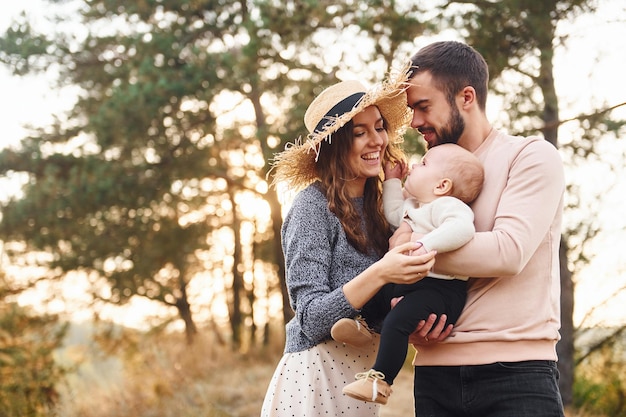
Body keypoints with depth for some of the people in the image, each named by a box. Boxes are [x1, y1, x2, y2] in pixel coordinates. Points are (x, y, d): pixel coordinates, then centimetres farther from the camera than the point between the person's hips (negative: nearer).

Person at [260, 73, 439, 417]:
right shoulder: (314, 204, -12)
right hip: (316, 378, -7)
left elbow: (376, 309, 12)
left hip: (359, 382, 7)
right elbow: (312, 320, -17)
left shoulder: (371, 208, 8)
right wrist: (379, 274, -30)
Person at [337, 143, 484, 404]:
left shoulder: (447, 205, -16)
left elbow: (461, 228, -37)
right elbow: (393, 213, 38)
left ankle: (380, 380, -24)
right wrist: (392, 181, 35)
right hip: (409, 283, 11)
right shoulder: (413, 205, 18)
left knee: (396, 321, -29)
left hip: (439, 290, -11)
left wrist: (426, 246, -45)